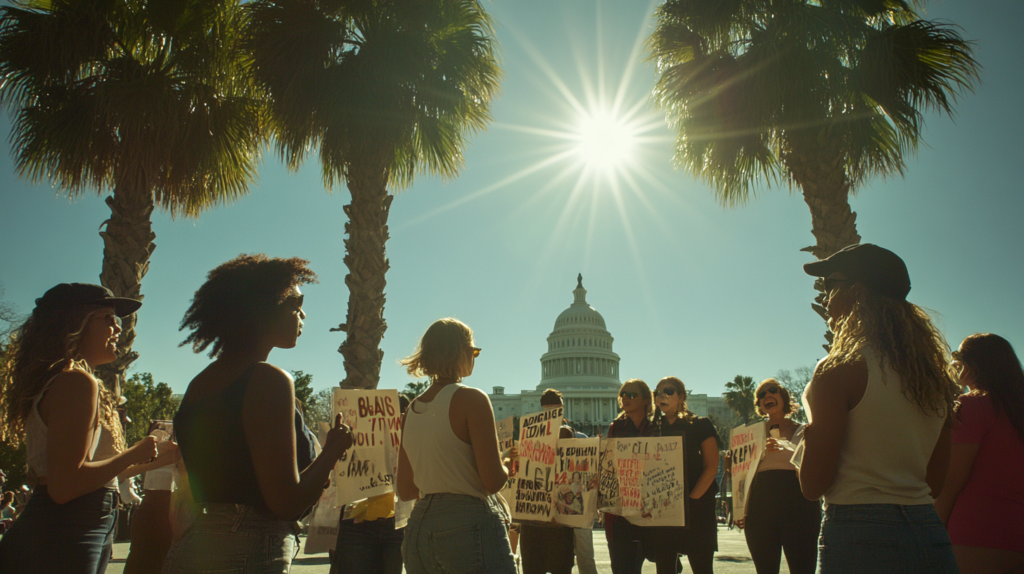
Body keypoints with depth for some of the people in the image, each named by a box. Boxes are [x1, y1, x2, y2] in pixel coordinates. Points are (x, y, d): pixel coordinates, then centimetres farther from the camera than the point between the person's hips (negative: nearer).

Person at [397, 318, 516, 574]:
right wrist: (506, 466, 6)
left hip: (419, 528, 7)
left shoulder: (411, 410, 9)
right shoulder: (471, 399, -11)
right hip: (470, 525, -7)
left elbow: (405, 490, 14)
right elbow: (493, 481, -15)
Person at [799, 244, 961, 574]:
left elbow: (813, 485, -14)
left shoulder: (839, 369, -14)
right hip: (931, 538, 7)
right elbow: (936, 483, 14)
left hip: (860, 538, -7)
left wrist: (809, 435, 4)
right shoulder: (936, 373, 7)